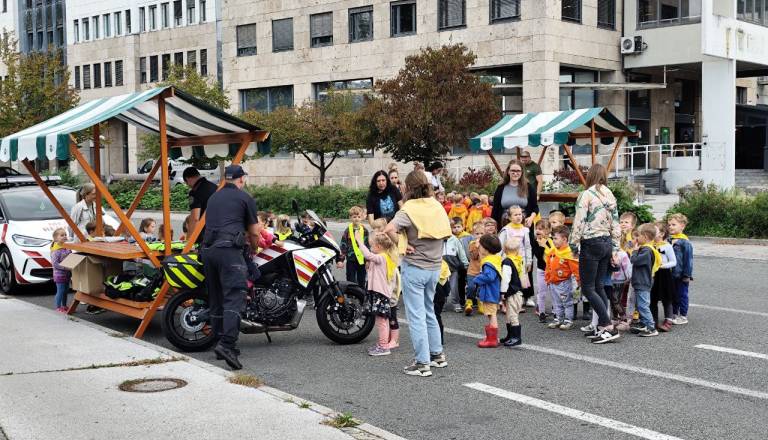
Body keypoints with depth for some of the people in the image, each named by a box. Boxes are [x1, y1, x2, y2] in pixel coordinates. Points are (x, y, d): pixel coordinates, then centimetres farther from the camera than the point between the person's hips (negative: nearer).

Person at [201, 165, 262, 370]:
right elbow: (254, 232, 11)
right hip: (229, 249, -7)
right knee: (234, 297, -13)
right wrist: (255, 249, 31)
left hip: (207, 248, 7)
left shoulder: (213, 197, 24)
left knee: (216, 299, 12)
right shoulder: (245, 198, 7)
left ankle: (221, 342, 14)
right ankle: (227, 344, -26)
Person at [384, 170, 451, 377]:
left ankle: (422, 363, 3)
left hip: (414, 267, -6)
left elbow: (389, 229, -31)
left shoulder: (409, 210, -16)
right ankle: (437, 354, 29)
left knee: (416, 315, 1)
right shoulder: (437, 206, 3)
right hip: (435, 266, 6)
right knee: (429, 311, 22)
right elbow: (446, 233, 16)